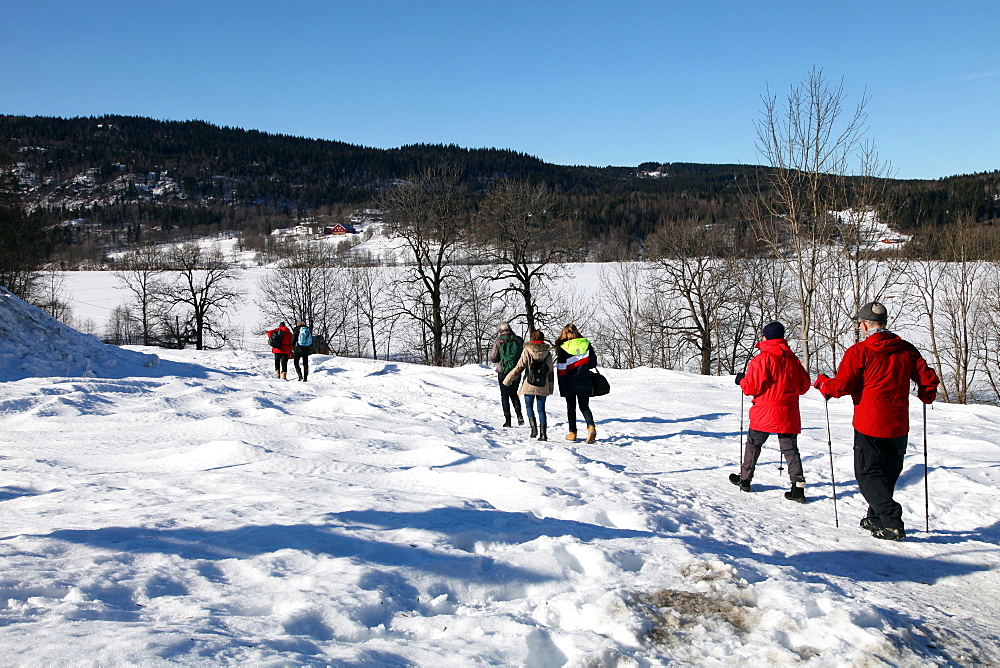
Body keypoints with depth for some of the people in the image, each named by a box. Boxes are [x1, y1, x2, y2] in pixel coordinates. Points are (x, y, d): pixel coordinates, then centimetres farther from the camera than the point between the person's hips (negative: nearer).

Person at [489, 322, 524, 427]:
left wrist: (491, 351, 14)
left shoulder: (498, 341, -8)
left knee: (505, 396, 7)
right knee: (514, 394, 20)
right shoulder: (519, 340, -1)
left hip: (503, 372, -3)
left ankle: (507, 420, 2)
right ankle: (519, 415, 2)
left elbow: (493, 358, -6)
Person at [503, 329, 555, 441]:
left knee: (529, 406, 13)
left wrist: (508, 379, 0)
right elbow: (551, 372, 11)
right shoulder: (547, 352, 5)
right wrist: (550, 387, 22)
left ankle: (534, 427, -4)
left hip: (529, 385, -2)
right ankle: (543, 433, 2)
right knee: (541, 408, 8)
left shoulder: (527, 350, -5)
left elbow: (519, 367, -8)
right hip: (543, 386, 2)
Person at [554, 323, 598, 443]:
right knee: (584, 406, 11)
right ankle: (591, 426, -12)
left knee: (571, 407, 11)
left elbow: (561, 370, -9)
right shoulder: (586, 344, -2)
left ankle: (572, 432, 13)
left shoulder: (562, 348, -10)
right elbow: (593, 363, 1)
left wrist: (562, 388, -4)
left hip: (570, 383, -2)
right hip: (584, 382, 2)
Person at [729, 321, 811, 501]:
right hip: (789, 414, 4)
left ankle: (745, 479, 22)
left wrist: (741, 380, 7)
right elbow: (804, 385, 12)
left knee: (753, 444, 12)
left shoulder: (762, 359, -12)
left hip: (765, 413, -4)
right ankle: (798, 485, -6)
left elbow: (752, 387, -13)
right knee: (790, 448, 5)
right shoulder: (793, 360, 6)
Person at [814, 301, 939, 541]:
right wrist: (926, 396, 28)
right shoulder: (907, 350, 4)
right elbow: (929, 379, 6)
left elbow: (841, 386, -13)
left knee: (868, 474, 3)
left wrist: (822, 383, 8)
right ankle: (876, 519, 27)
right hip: (899, 425, 6)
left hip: (869, 424, -5)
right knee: (887, 473, 18)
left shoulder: (859, 352, -11)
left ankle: (892, 522, -9)